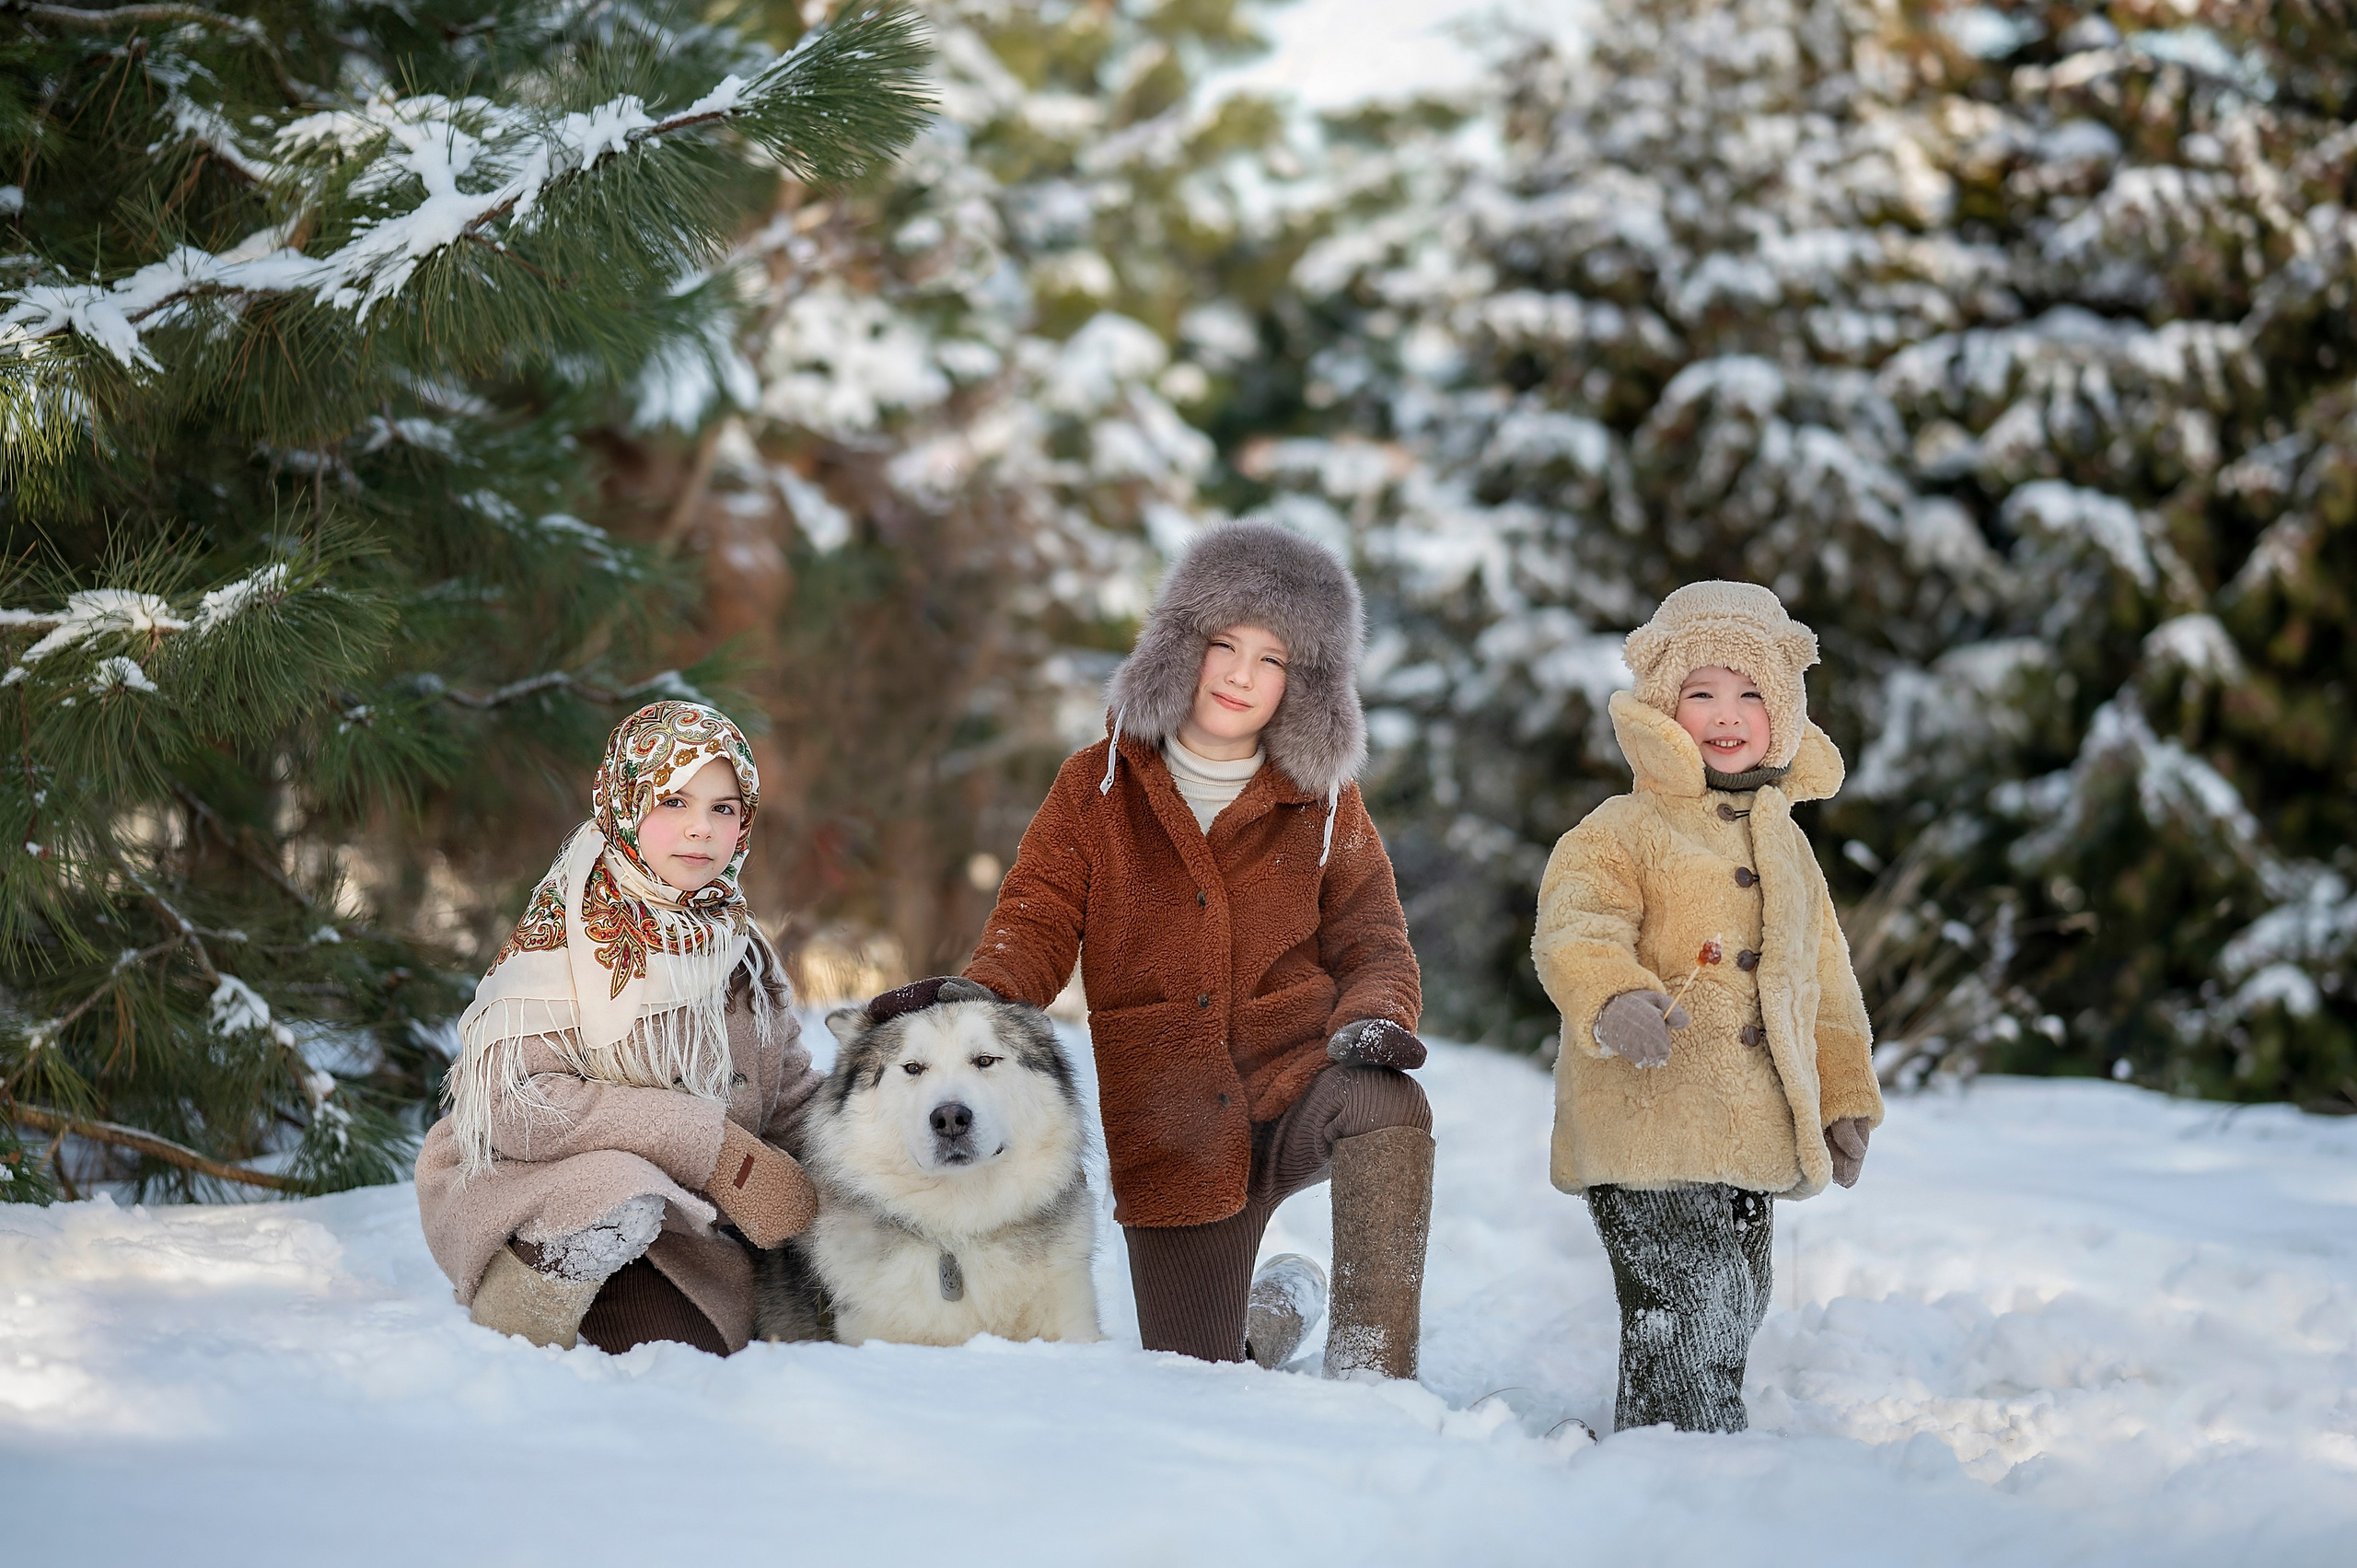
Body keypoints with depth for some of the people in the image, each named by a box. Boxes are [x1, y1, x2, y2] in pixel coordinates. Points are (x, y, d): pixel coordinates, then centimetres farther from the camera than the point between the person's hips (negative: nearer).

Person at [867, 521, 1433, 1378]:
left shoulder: (1320, 801, 4)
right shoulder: (1098, 786, 2)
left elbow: (1370, 941, 5)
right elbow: (1035, 928, -4)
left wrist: (1373, 1018, -19)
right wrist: (975, 995, -26)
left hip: (1298, 1082, -1)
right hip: (1174, 1135, 1)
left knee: (1388, 1104, -38)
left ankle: (1373, 1373, -28)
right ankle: (1279, 1307, 43)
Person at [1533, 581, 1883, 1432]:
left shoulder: (1785, 843, 19)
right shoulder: (1620, 833, -4)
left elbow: (1825, 981, 27)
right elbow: (1574, 927, -21)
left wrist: (1845, 1098, 25)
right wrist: (1612, 997, -42)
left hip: (1752, 1146, 8)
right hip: (1648, 1142, -7)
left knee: (1731, 1327, 14)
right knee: (1683, 1340, -12)